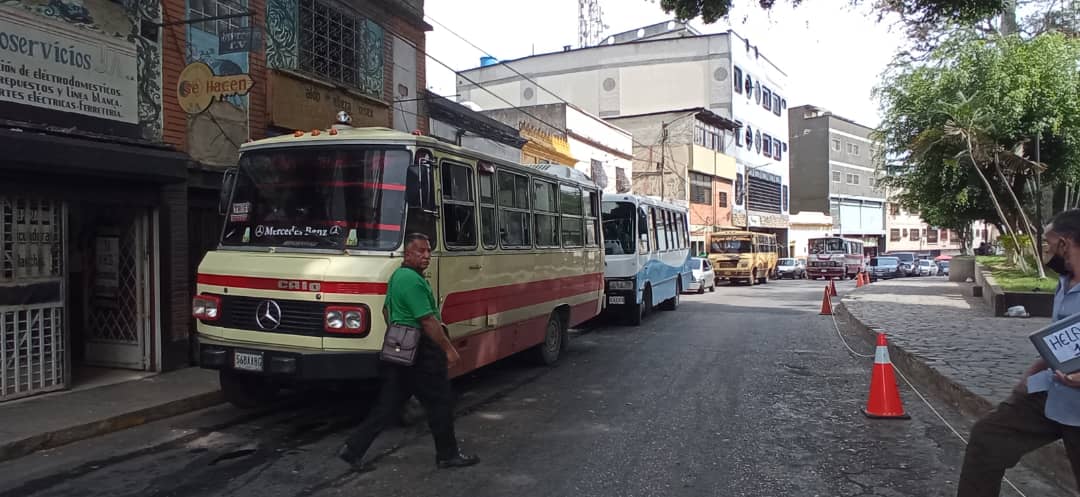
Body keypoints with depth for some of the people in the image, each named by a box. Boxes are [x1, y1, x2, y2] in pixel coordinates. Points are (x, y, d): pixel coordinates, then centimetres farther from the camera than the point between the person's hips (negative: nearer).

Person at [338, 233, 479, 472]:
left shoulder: (397, 276, 14)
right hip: (420, 353, -10)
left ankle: (353, 448, 12)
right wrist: (449, 349, -16)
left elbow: (387, 310, 24)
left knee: (387, 404, 13)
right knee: (440, 402, 4)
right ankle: (448, 455, 16)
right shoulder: (413, 281, -19)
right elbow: (428, 321, -22)